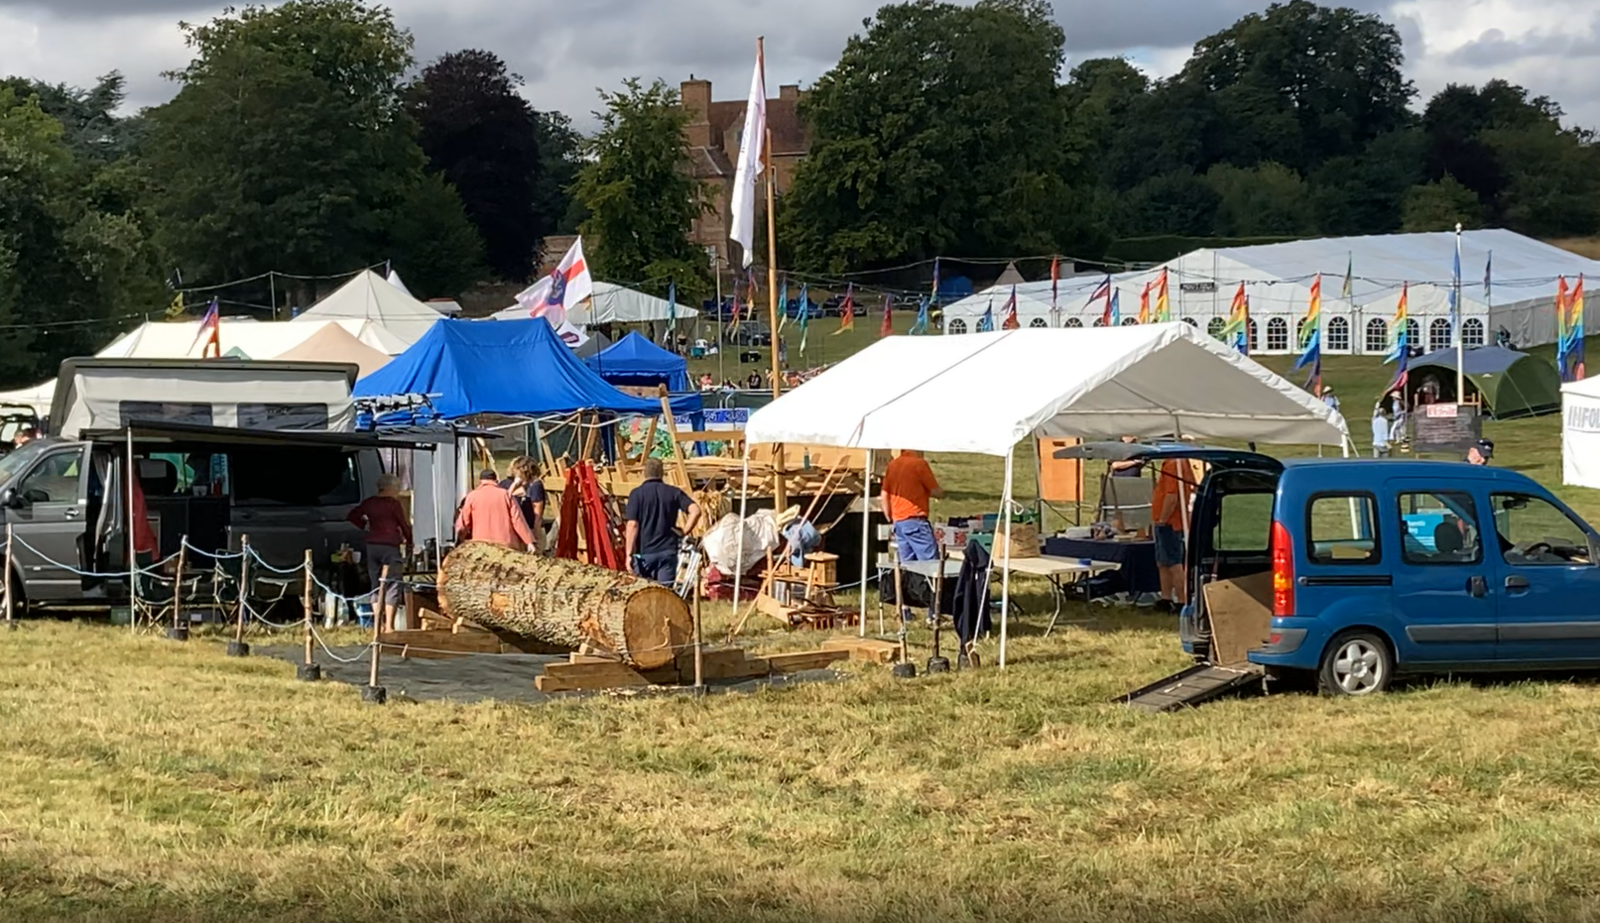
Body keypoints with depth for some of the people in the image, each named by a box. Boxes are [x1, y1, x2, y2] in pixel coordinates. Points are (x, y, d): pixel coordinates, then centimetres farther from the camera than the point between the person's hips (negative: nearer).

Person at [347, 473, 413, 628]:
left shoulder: (369, 502, 9)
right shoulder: (394, 503, -6)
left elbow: (352, 516, 15)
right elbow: (404, 525, -2)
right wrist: (409, 541, 13)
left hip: (372, 546, 6)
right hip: (390, 546, -6)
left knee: (376, 586, 12)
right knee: (392, 586, -3)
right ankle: (389, 625, -10)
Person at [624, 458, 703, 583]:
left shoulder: (637, 494, -4)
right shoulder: (674, 492, 4)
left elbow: (632, 525, -9)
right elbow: (695, 510, -8)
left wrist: (629, 554, -7)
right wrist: (684, 532, 1)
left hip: (644, 552, -2)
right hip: (668, 551, 2)